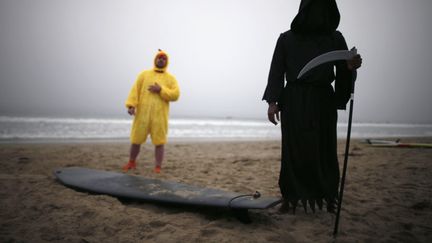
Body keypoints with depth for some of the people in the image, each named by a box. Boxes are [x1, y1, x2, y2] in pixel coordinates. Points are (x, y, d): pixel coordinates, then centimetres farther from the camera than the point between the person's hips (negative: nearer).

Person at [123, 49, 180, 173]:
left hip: (160, 115, -1)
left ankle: (158, 168, 7)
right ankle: (131, 162, 28)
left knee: (159, 142, -2)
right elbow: (135, 90, 2)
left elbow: (175, 95, -2)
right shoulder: (144, 74, 12)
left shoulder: (171, 78, 10)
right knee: (136, 139, 8)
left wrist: (161, 90, -13)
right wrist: (131, 105, -11)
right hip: (142, 113, 1)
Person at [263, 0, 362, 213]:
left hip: (324, 101, 2)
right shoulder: (286, 39, 4)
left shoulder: (335, 39, 9)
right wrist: (272, 101, -8)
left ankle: (329, 197, 15)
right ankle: (289, 197, 8)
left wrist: (351, 66, -17)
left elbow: (343, 71, 7)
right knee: (292, 150, -2)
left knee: (324, 150, 3)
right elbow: (276, 72, 2)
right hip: (294, 101, -1)